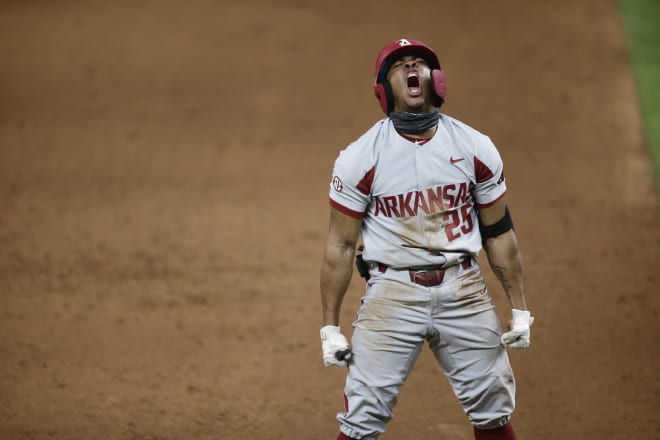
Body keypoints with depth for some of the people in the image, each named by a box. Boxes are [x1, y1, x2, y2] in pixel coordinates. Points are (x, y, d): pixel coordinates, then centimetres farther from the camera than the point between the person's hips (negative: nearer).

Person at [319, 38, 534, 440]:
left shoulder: (475, 147, 2)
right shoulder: (360, 157, -5)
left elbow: (499, 233, 9)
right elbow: (340, 245, -1)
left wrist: (520, 309, 7)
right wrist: (330, 327, -2)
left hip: (464, 290, 2)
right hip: (393, 292, -2)